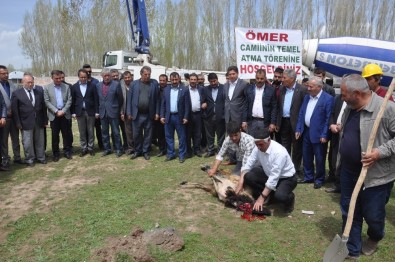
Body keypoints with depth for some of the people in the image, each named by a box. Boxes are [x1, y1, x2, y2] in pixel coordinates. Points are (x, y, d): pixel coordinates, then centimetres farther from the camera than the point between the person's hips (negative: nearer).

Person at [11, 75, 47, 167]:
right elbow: (14, 110, -2)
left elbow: (44, 107, 9)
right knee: (27, 142, 5)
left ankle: (41, 157, 23)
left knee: (40, 141, 11)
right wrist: (18, 123, -7)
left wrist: (45, 120, 5)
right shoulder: (16, 93, -1)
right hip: (26, 123, -2)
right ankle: (29, 159, 19)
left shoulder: (39, 93, 7)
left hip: (39, 122, 3)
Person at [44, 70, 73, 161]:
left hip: (65, 114, 1)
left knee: (66, 134, 6)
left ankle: (67, 151, 16)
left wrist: (63, 111, -9)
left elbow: (69, 100, 1)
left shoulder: (66, 87, 5)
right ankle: (56, 153, 14)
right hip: (54, 115, -1)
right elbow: (47, 102, -3)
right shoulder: (47, 88, 2)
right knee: (55, 135, 5)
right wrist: (56, 111, -12)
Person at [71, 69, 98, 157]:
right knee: (82, 132, 7)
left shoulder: (92, 86, 0)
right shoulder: (74, 87, 4)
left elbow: (96, 99, 0)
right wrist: (73, 112, 1)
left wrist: (97, 112, -4)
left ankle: (90, 148, 16)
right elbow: (72, 100, 6)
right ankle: (84, 148, 16)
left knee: (90, 131, 6)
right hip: (80, 112, 1)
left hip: (90, 111, -1)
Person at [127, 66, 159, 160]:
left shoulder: (154, 83, 2)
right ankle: (137, 151, 25)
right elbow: (129, 98, 3)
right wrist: (129, 113, -2)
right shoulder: (134, 84, 3)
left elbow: (157, 99, 1)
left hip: (149, 114, 0)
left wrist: (157, 113, -3)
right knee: (136, 134, 8)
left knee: (148, 134, 8)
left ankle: (146, 151, 22)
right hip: (137, 114, 1)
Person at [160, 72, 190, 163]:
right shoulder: (166, 89, 7)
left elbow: (187, 105, -4)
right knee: (169, 136, 9)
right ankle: (171, 154, 21)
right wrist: (162, 116, 1)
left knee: (181, 137, 4)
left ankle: (182, 155, 14)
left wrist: (186, 117, -9)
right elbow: (163, 104, 8)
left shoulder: (184, 90, -4)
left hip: (179, 117, -3)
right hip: (168, 117, 3)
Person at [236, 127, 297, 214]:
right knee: (248, 177, -17)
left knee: (280, 196, -36)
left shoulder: (279, 152, -34)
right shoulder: (258, 148, -15)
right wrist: (241, 182, -20)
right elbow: (248, 164, -6)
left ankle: (289, 198, 1)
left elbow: (274, 178, -34)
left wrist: (261, 198, -33)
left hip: (286, 178, -6)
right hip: (269, 174, 6)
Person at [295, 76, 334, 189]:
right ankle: (308, 177, 30)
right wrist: (298, 129, 7)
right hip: (306, 132, 7)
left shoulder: (328, 98, -12)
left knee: (319, 158, 6)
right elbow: (301, 114, 12)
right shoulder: (306, 97, 9)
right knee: (306, 157, 15)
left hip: (318, 134, -6)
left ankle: (319, 179, 22)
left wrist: (324, 135, -17)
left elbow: (328, 119, -15)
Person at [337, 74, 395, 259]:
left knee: (372, 215, 12)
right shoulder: (349, 108, 5)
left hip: (375, 175, -6)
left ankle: (374, 238, 46)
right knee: (349, 213, 14)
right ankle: (351, 250, 32)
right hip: (348, 171, 6)